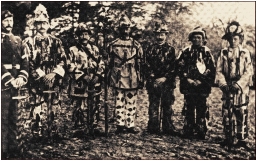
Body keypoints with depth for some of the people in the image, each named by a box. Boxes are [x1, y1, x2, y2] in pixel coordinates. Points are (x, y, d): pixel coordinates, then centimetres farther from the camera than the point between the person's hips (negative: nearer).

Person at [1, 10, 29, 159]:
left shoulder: (18, 40, 15)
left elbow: (25, 62, 10)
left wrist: (21, 78, -6)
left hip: (15, 84, 6)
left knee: (14, 117, 11)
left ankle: (13, 148, 19)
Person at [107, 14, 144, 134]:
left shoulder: (136, 45, 6)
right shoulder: (113, 45, 6)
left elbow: (140, 63, 6)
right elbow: (110, 62, 10)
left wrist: (140, 78, 3)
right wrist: (109, 77, 7)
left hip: (132, 79, 1)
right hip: (118, 78, 0)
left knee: (131, 103, 4)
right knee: (119, 102, 3)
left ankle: (130, 125, 10)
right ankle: (120, 125, 9)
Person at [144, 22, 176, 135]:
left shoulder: (170, 50, 6)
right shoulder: (151, 49, 9)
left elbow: (173, 67, 0)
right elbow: (148, 66, 4)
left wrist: (165, 78, -11)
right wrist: (152, 80, -7)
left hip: (167, 82, -1)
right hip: (153, 82, 1)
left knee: (167, 106, 4)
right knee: (153, 106, 1)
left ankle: (168, 129, 11)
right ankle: (153, 128, 8)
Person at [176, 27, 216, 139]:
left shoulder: (207, 52, 6)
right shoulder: (186, 52, 7)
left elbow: (212, 69, 2)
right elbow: (180, 67, 3)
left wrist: (202, 81, -8)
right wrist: (187, 79, -8)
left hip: (202, 86, 0)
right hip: (189, 86, 1)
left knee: (201, 110, 2)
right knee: (189, 109, 6)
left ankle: (201, 132, 9)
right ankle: (188, 131, 14)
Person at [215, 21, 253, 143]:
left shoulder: (245, 53, 1)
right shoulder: (223, 53, 6)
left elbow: (248, 71, -5)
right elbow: (219, 70, 3)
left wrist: (238, 84, -17)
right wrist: (223, 83, -12)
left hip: (241, 88, -2)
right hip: (227, 87, 2)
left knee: (242, 114, -1)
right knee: (226, 113, 4)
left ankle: (242, 138, 9)